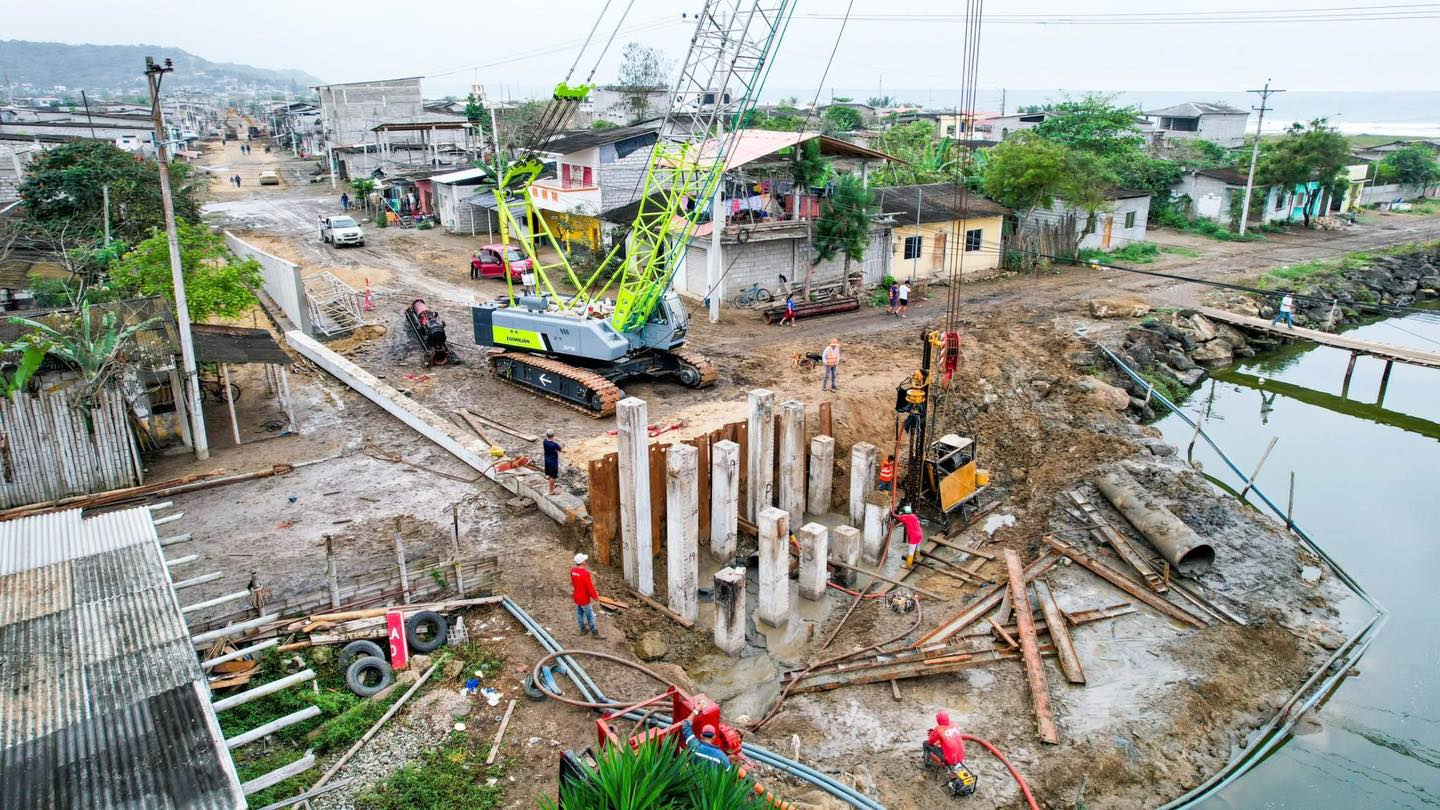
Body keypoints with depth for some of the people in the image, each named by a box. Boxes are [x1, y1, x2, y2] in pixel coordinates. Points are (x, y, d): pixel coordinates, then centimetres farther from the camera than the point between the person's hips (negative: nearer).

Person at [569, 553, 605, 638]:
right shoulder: (585, 573, -31)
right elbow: (590, 587, -24)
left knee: (579, 613, 22)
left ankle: (582, 629, 37)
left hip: (576, 597, 7)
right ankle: (594, 633, 19)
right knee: (590, 616, 7)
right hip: (584, 599, -7)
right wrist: (595, 596, -9)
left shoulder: (572, 571, -7)